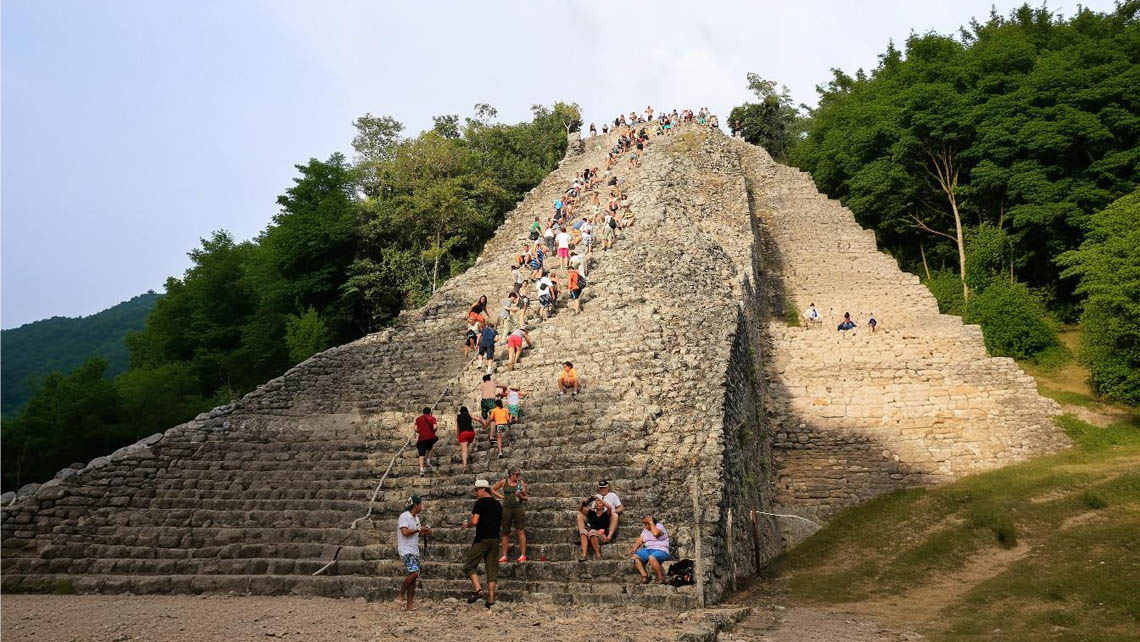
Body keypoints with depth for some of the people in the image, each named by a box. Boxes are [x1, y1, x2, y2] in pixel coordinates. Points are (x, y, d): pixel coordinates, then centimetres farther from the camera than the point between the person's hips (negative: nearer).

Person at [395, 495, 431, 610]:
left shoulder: (416, 517, 17)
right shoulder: (404, 516, -10)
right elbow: (405, 532, -22)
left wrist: (424, 533, 7)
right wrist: (419, 529, -12)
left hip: (414, 551, 9)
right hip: (406, 550, -9)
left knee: (413, 576, 3)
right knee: (413, 572, -22)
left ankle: (409, 604, 5)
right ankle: (400, 594, -5)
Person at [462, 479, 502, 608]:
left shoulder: (480, 503, -7)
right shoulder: (497, 504, 15)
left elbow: (475, 521, -15)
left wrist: (467, 525, 3)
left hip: (482, 538, -7)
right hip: (495, 539, 7)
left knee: (469, 564, 3)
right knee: (492, 568, 6)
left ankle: (477, 589, -13)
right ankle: (491, 599, 4)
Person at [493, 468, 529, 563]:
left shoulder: (521, 483, 4)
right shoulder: (504, 482, 5)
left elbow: (526, 498, 9)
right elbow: (492, 489, 18)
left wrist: (521, 496, -11)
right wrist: (500, 496, 6)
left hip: (518, 508, -1)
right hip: (506, 508, 1)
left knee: (520, 531, -7)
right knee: (505, 532, 6)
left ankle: (523, 555, -5)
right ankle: (504, 556, 12)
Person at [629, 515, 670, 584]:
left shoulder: (659, 526, -4)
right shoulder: (645, 529, 18)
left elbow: (655, 533, -26)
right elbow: (640, 539, 9)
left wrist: (651, 522, -16)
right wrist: (635, 548, -8)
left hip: (661, 551, -7)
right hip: (648, 550, 7)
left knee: (651, 558, -38)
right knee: (635, 556, -15)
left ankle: (661, 578, -22)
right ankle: (644, 576, -19)